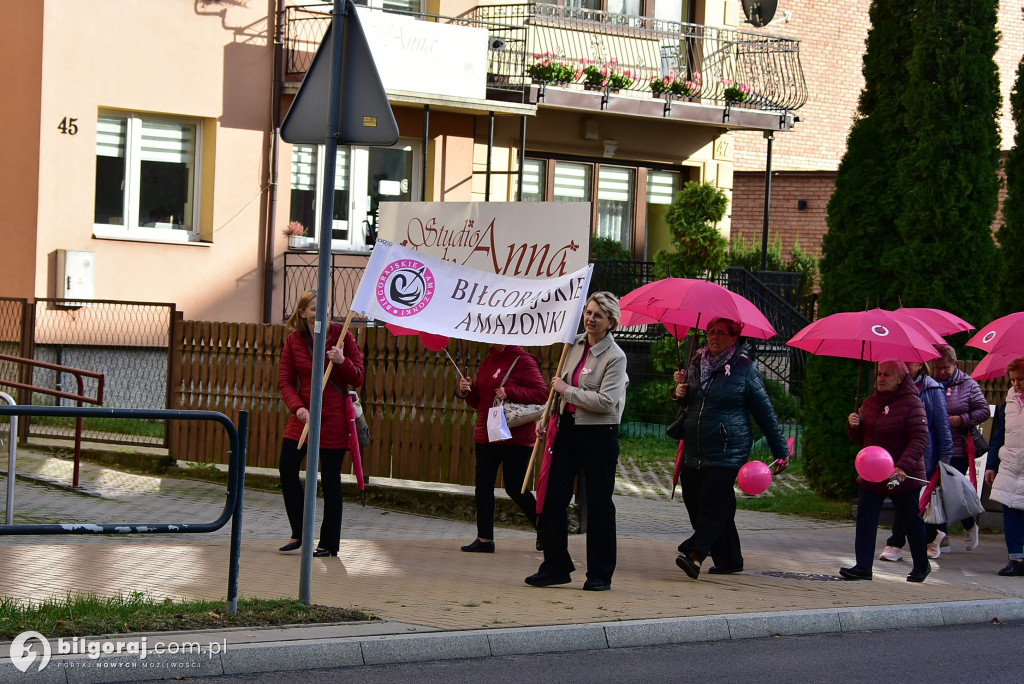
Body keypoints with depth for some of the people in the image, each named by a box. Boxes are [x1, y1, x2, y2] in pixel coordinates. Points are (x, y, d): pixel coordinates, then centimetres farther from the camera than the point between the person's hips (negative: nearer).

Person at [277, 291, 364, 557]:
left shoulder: (341, 335, -4)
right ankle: (299, 533, 13)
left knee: (330, 479, 0)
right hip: (304, 415, 3)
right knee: (287, 468, -2)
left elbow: (358, 379, -2)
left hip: (334, 417, -3)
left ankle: (329, 543, 10)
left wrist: (342, 362, -21)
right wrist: (297, 407, -15)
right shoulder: (293, 340, 2)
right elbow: (285, 381, 2)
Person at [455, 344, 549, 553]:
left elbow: (542, 393, -16)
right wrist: (467, 392, 0)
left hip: (515, 437, -7)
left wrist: (509, 392, -22)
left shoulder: (522, 361, -10)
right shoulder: (488, 362, 13)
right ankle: (485, 538, 10)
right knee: (483, 486, 4)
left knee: (515, 488, -3)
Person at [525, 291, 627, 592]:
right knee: (554, 497, 4)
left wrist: (567, 390, -14)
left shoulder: (615, 357, -12)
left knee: (599, 504, 3)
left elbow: (606, 402, -20)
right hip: (569, 428, 6)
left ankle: (600, 573, 12)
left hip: (599, 434, -6)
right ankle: (556, 567, 14)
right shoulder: (575, 345, 8)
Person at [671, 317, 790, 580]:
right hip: (695, 450, 6)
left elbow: (765, 412, 1)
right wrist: (681, 394, 4)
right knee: (695, 502, 5)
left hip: (727, 451, -6)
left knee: (713, 503, -15)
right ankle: (730, 560, 16)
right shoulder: (697, 364, 13)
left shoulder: (745, 369, -1)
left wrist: (781, 451, 2)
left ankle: (695, 554, -25)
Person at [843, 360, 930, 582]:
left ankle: (921, 565, 24)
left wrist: (903, 467, -30)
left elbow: (920, 439, -19)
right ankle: (863, 566, -5)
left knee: (911, 521, 7)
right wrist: (853, 426, -4)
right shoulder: (870, 403, 10)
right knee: (865, 518, -5)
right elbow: (861, 440, 19)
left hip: (902, 478, -6)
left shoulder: (912, 403, -11)